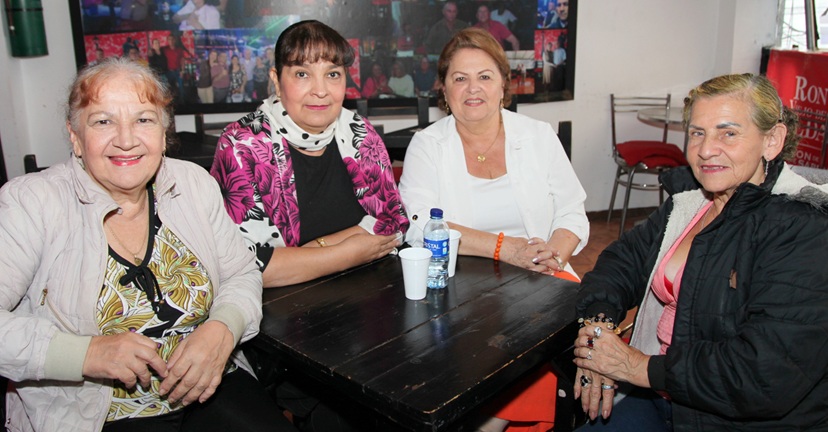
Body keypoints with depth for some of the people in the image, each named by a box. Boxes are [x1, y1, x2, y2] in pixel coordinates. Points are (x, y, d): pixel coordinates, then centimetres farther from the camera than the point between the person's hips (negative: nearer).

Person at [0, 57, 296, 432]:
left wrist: (221, 330, -12)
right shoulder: (30, 203, -8)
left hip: (208, 391, 4)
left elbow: (241, 274, 7)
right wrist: (86, 353, -26)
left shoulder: (195, 184, 4)